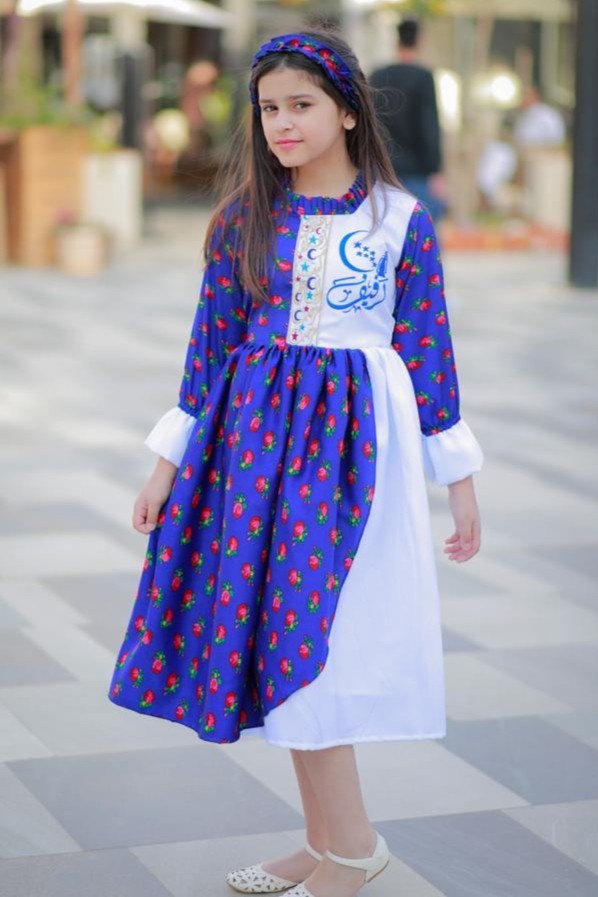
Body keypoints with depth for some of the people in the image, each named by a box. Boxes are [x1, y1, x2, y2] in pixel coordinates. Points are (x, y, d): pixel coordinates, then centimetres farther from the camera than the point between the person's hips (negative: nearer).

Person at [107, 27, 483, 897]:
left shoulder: (401, 220, -3)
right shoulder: (242, 218, 4)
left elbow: (427, 349, 0)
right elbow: (211, 340, 8)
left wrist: (460, 480, 3)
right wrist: (169, 462, 8)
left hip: (351, 439, -4)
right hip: (256, 431, 4)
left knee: (303, 629, -8)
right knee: (280, 633, 6)